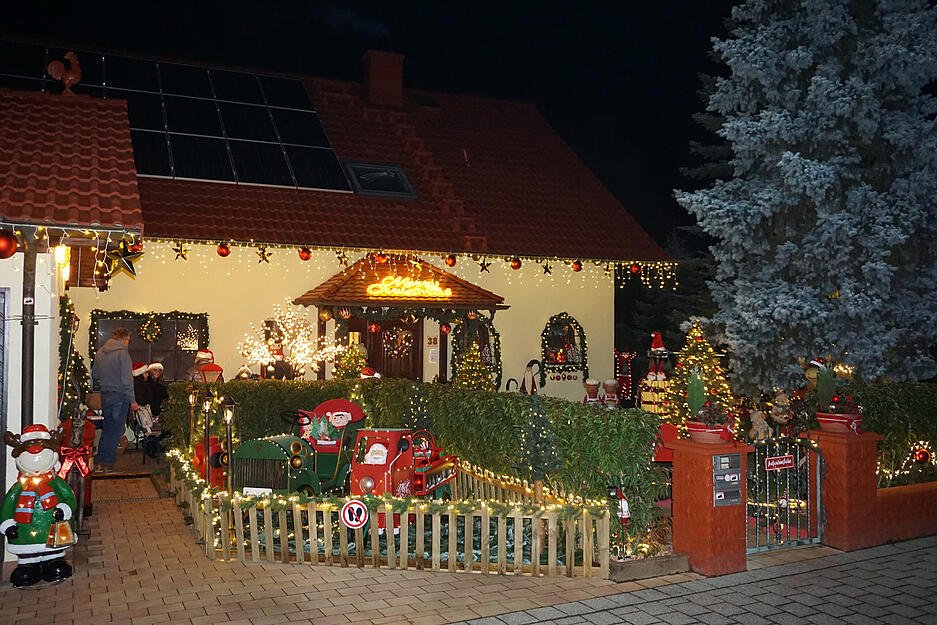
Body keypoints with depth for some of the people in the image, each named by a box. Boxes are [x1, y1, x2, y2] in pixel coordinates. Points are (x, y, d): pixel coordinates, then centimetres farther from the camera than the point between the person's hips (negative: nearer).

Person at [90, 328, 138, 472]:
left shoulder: (100, 351, 7)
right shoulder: (123, 353, -14)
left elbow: (94, 374, 15)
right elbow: (127, 379, -16)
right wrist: (132, 400, -13)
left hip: (105, 394, 7)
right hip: (119, 395, -7)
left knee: (107, 428, 16)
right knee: (116, 429, 2)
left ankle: (100, 462, 18)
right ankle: (107, 463, 4)